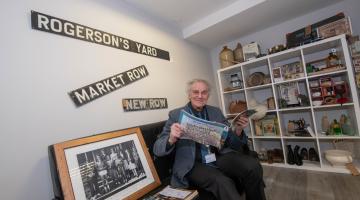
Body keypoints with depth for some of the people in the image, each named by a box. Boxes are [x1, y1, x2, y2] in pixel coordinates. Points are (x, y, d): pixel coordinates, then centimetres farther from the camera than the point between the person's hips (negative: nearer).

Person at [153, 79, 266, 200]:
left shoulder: (216, 112, 10)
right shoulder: (176, 115, -2)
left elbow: (231, 143, 10)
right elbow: (158, 149, -5)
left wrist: (238, 130, -12)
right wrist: (171, 139, -28)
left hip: (220, 157, 5)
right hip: (194, 165, -4)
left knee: (253, 165, -21)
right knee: (223, 182, -32)